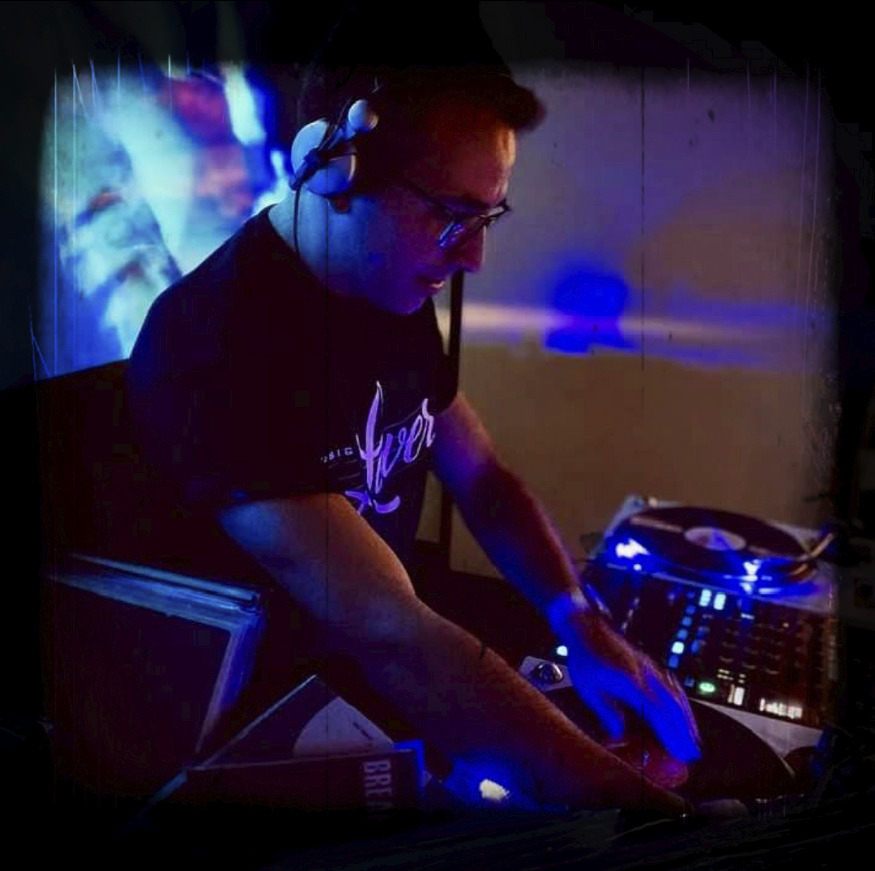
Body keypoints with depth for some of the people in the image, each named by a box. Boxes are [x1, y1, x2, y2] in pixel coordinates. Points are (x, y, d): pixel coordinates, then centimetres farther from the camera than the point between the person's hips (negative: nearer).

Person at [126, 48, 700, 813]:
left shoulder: (397, 296, -1)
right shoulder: (215, 347, -30)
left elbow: (484, 482, 5)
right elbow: (390, 637, -36)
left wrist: (582, 625, -10)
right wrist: (629, 795, -35)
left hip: (376, 676, 7)